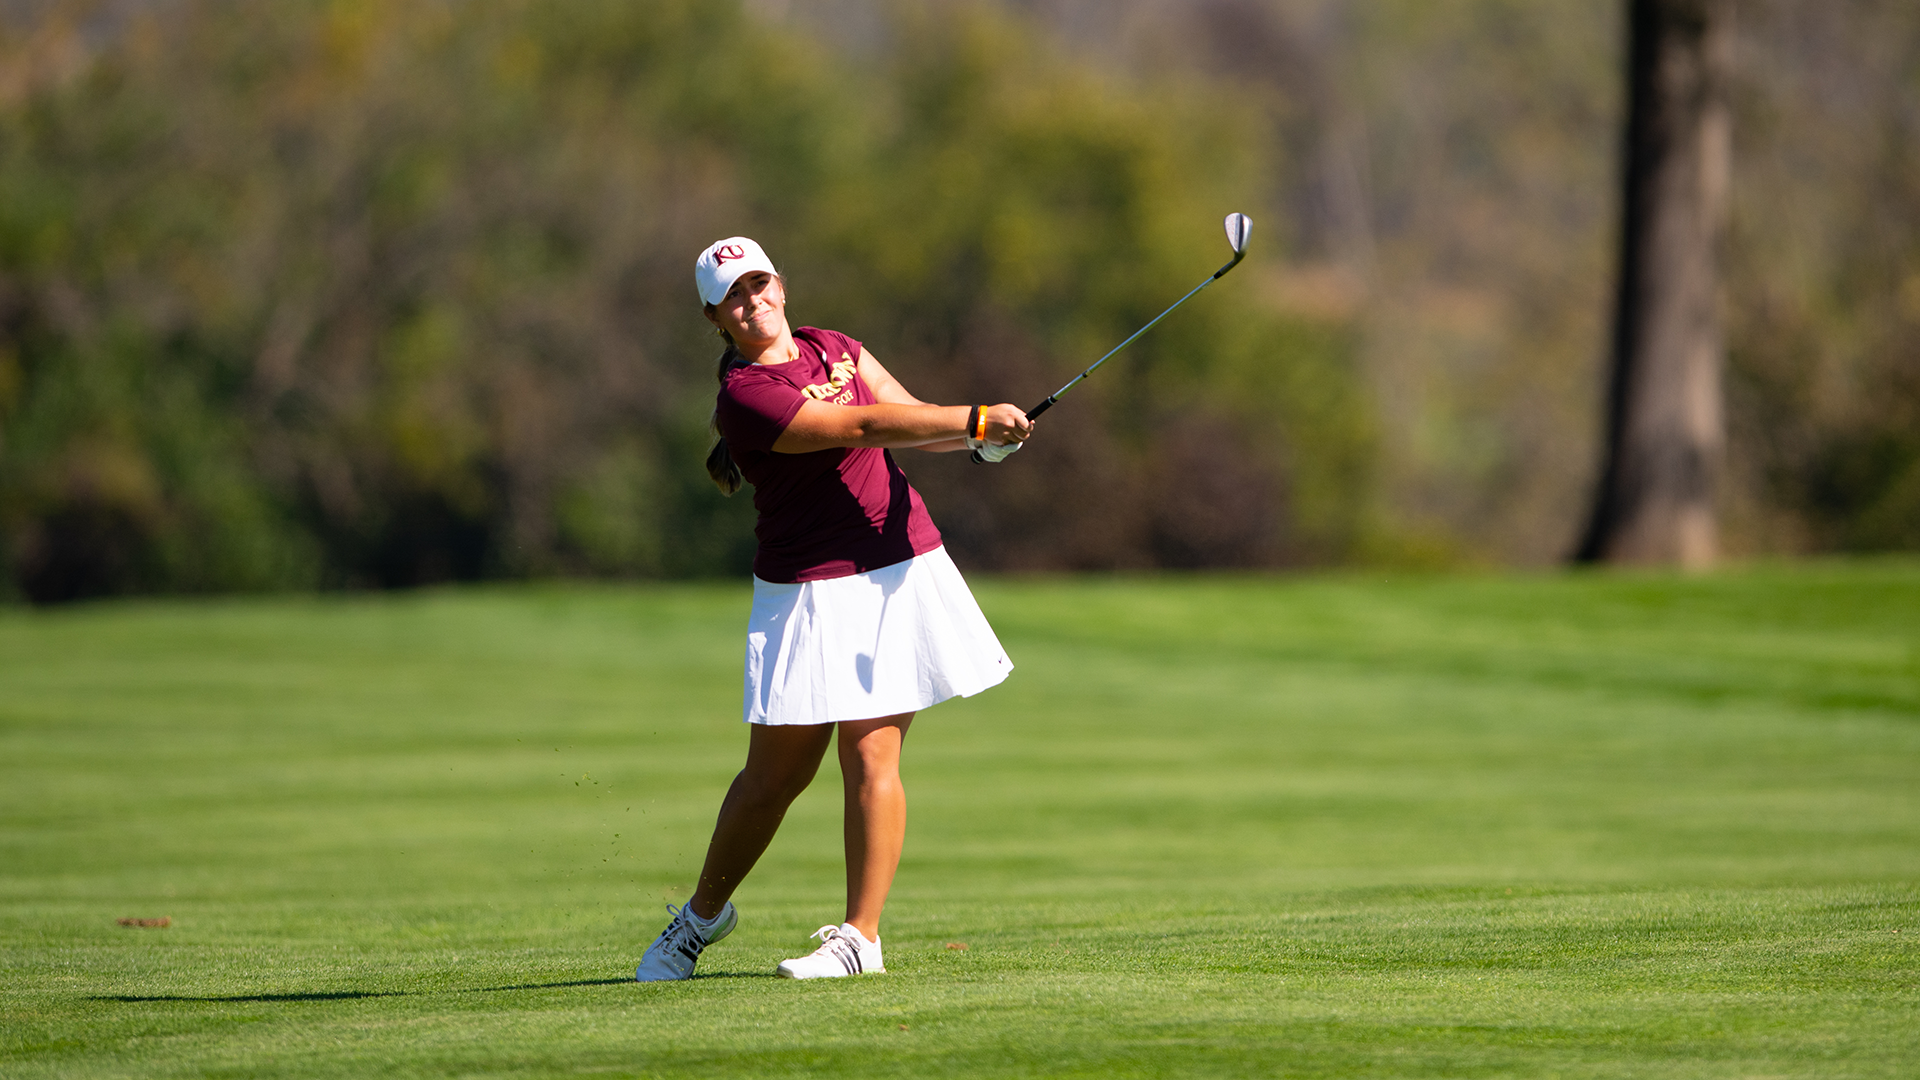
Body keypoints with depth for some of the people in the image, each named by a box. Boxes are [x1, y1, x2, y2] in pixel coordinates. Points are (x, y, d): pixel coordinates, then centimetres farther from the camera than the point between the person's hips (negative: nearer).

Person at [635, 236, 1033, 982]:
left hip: (901, 569, 4)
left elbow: (913, 422, 10)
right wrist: (976, 418, -25)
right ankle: (703, 916, 24)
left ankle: (860, 935, -1)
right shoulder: (746, 397, -15)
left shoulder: (831, 348, 9)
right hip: (807, 593, -4)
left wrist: (983, 438, -10)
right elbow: (868, 426, -22)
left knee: (871, 755, -6)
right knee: (775, 773, 3)